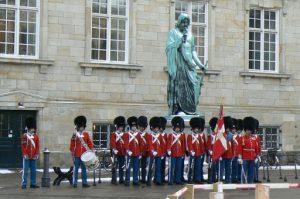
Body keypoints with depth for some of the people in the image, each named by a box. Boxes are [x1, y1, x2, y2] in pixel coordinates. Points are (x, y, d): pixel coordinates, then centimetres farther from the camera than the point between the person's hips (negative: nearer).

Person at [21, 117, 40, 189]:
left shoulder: (36, 136, 8)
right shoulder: (24, 136, -2)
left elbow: (37, 146, 7)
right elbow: (23, 146, -5)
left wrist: (37, 154, -2)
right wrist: (24, 154, -13)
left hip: (33, 157, 4)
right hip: (27, 156, -4)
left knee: (33, 171, 7)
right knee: (25, 170, -2)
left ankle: (33, 184, 14)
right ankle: (24, 184, 2)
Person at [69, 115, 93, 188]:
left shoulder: (86, 134, 9)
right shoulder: (75, 135, 0)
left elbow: (90, 143, 8)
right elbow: (72, 144, 0)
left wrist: (91, 150, -4)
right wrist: (72, 153, -5)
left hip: (84, 154, 3)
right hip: (77, 155, -2)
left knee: (84, 169, 3)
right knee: (76, 169, 3)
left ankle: (84, 183, 5)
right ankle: (74, 183, 7)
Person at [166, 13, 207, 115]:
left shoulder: (190, 34, 20)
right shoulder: (173, 33, 5)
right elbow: (169, 47, -6)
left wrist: (200, 64, 15)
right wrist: (181, 40, -16)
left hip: (189, 63, 5)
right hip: (177, 64, -5)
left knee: (191, 87, -5)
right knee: (179, 86, -13)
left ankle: (190, 111, -5)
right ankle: (177, 110, -16)